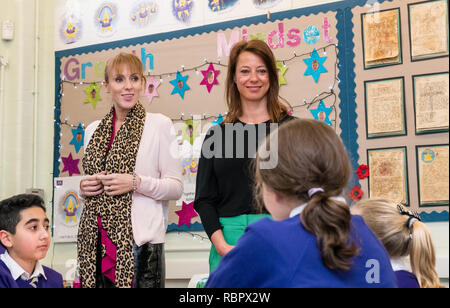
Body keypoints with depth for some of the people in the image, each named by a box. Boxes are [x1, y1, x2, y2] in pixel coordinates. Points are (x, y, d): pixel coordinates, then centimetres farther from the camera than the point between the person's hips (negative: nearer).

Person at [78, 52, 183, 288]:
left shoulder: (159, 124, -1)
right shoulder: (93, 130, 14)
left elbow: (176, 187, -2)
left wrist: (136, 183, -16)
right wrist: (84, 187, 1)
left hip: (139, 240, -4)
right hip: (95, 240, 4)